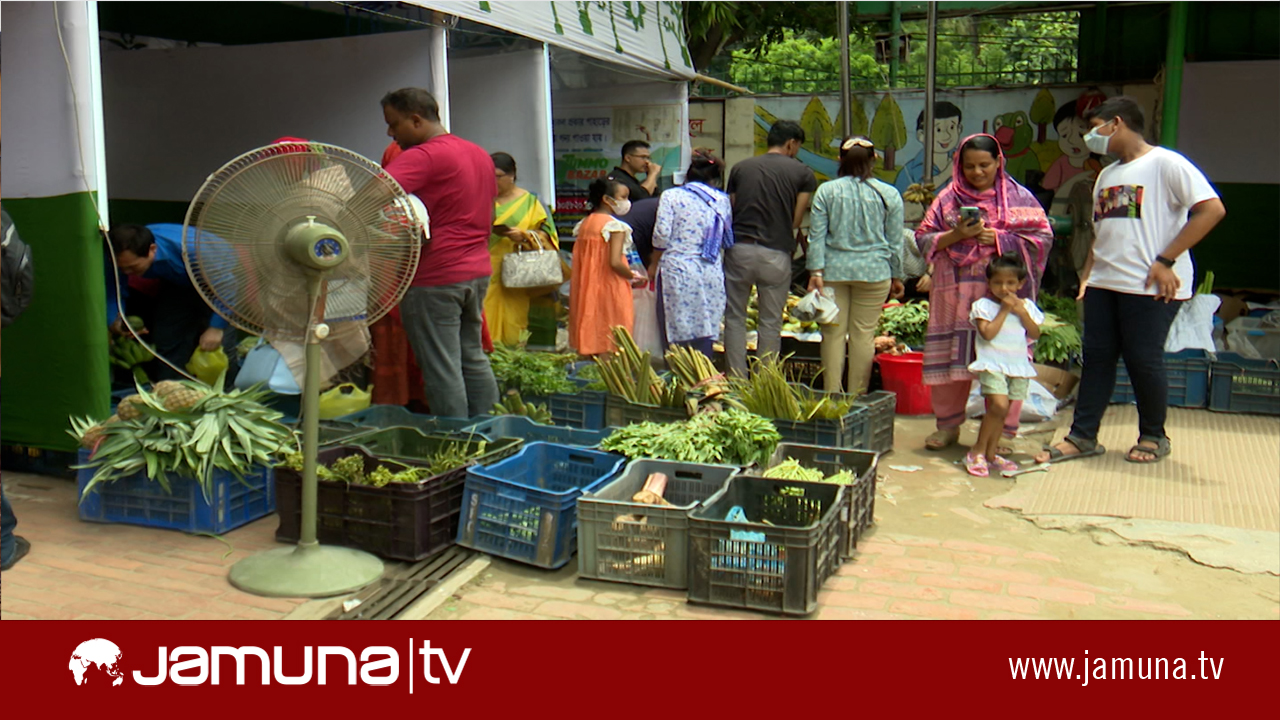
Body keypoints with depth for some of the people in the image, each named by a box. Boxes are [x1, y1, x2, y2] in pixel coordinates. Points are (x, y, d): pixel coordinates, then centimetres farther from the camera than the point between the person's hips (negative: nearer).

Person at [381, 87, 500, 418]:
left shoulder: (423, 157, -14)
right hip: (478, 271, 9)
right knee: (473, 357, 17)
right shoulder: (479, 154, 15)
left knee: (441, 369, -1)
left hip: (434, 278, -9)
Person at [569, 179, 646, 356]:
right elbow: (615, 262, -21)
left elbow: (579, 264, 10)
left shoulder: (583, 224, 10)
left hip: (586, 291, 8)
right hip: (611, 290, -7)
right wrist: (634, 277, -6)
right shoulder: (614, 225, -11)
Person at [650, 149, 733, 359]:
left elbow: (661, 235, -5)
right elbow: (726, 240, 11)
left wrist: (653, 265, 8)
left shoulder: (671, 196, 0)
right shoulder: (722, 200, 9)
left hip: (677, 270, -3)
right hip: (711, 275, 3)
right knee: (705, 335, 7)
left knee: (676, 334, 2)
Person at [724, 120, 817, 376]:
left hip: (739, 249, 1)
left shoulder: (740, 168, 10)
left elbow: (730, 212, 11)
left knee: (735, 318, 9)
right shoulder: (802, 173, 3)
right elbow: (796, 221, 2)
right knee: (771, 323, 8)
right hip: (776, 253, -1)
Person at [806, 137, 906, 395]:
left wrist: (816, 271, -2)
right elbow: (895, 242, 6)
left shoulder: (826, 191, 2)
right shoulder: (889, 194, 2)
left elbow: (817, 236, -2)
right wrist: (896, 277, 14)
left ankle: (831, 395, 10)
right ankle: (857, 397, 10)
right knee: (863, 334, 5)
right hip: (873, 272, 0)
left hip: (833, 270, 0)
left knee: (834, 332, 6)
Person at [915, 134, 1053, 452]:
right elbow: (923, 239, 7)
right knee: (950, 358, 3)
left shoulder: (1019, 197, 7)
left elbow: (1042, 238, 0)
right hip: (955, 292, 2)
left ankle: (1002, 431, 9)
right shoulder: (948, 198, 10)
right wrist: (957, 235, -10)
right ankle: (948, 426, 17)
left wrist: (998, 239, -11)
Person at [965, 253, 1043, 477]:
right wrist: (1004, 310, -10)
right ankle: (977, 451, -9)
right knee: (999, 405, -20)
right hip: (993, 364, -5)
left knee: (1000, 411, 8)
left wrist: (1022, 312, -6)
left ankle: (991, 453, 17)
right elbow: (988, 333, -13)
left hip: (1018, 365, 5)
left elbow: (1035, 334, 5)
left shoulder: (1026, 306, 12)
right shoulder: (984, 305, -1)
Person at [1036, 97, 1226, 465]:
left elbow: (1212, 209, -15)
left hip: (1150, 285, -7)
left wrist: (1165, 261, -17)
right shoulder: (1107, 175, 19)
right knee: (1097, 357, 6)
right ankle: (1082, 437, 11)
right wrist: (1087, 273, 12)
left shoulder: (1166, 163, -6)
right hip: (1104, 283, 7)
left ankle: (1153, 437, 18)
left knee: (1144, 360, -1)